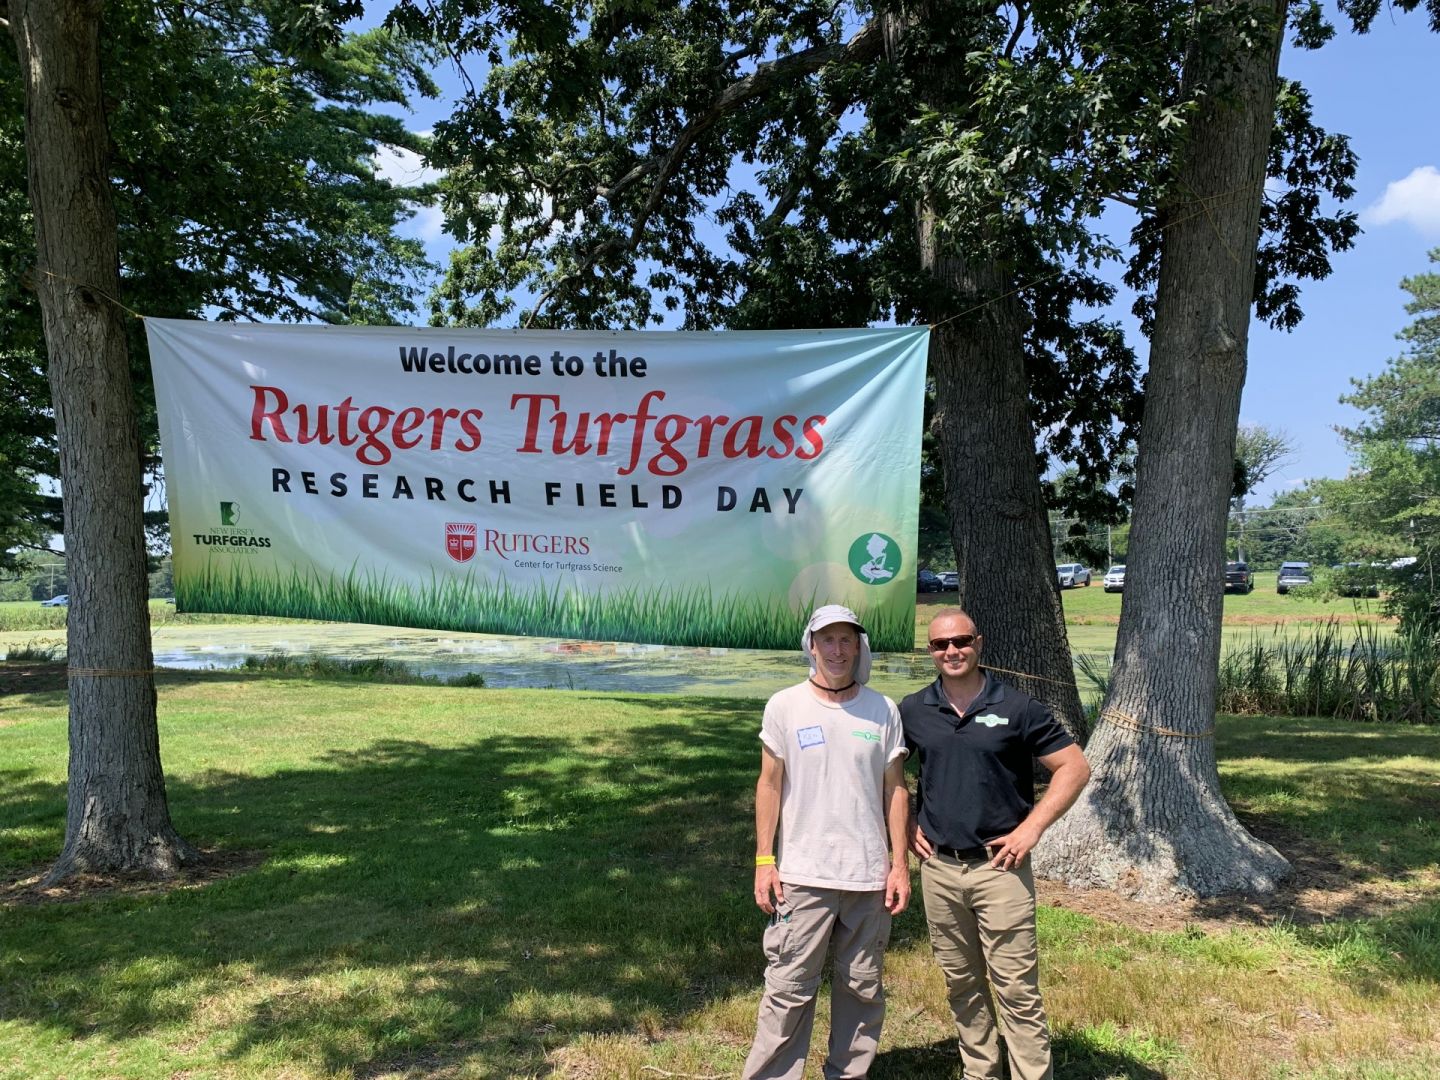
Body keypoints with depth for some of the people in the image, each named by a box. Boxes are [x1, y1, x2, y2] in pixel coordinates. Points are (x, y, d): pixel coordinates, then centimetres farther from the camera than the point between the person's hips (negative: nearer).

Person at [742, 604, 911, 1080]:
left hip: (869, 875, 2)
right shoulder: (784, 706, -2)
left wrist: (900, 863, 2)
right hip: (802, 875, -2)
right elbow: (770, 785, 1)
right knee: (788, 988, 1)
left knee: (862, 987, 13)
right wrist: (764, 861, -3)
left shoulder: (883, 710, 2)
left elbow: (895, 789, 6)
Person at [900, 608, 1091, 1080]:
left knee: (1017, 989, -1)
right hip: (938, 868, 4)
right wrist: (906, 826, 6)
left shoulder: (1017, 707, -7)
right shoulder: (913, 711, 2)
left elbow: (1074, 767, -5)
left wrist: (1031, 828, -11)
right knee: (962, 986, 15)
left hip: (999, 867, -3)